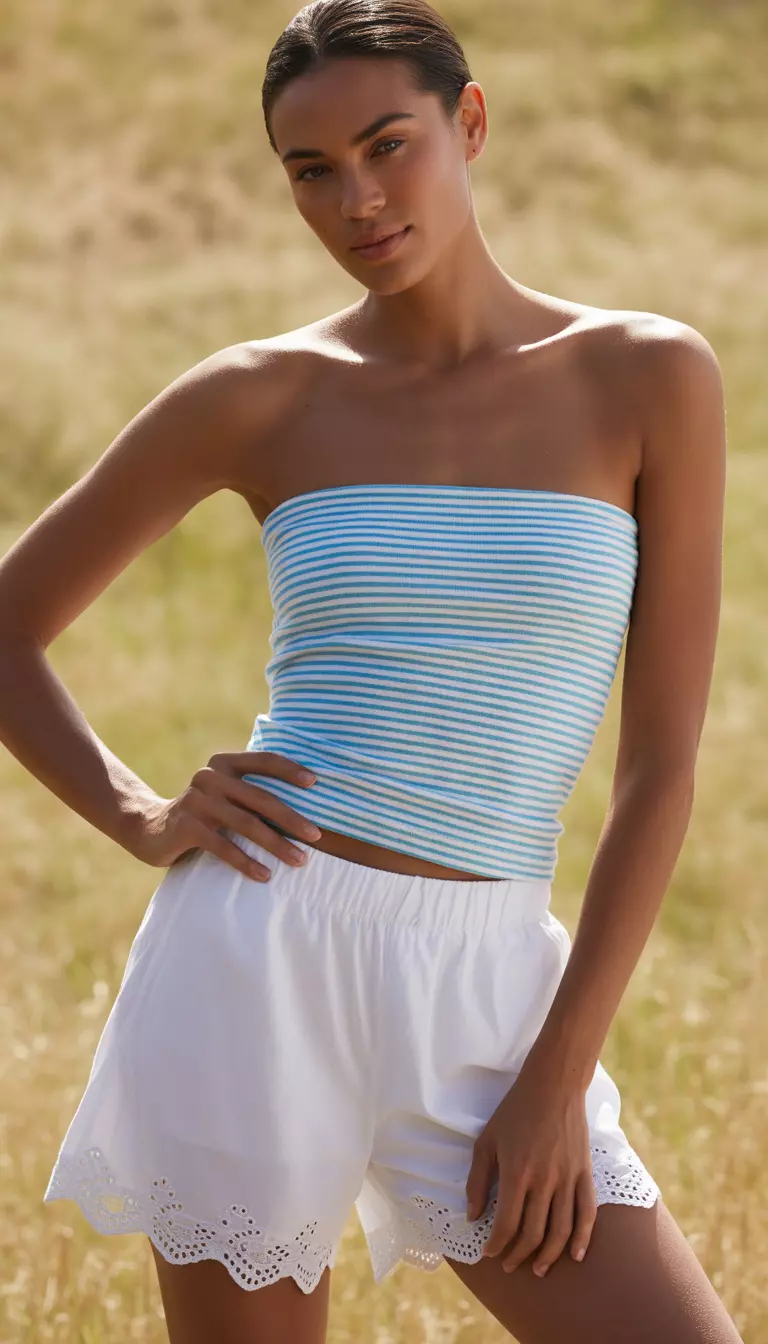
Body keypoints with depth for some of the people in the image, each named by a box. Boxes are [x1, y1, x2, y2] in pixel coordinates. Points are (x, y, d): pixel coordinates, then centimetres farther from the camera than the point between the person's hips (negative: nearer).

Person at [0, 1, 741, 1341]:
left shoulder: (648, 380, 1)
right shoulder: (259, 399, 3)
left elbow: (662, 766, 0)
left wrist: (559, 1079, -6)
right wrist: (140, 819, -2)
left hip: (483, 995, 1)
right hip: (261, 955, 0)